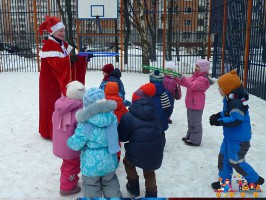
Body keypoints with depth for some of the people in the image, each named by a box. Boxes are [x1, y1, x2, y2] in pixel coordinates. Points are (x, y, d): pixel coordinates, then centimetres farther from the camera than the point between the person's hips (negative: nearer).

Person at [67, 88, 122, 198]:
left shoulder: (84, 124, -24)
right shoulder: (112, 117, -11)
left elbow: (76, 144, -15)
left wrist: (69, 141, 6)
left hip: (91, 164, -4)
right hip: (109, 162, 4)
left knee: (92, 190, 18)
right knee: (111, 186, 25)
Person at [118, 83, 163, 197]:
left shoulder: (128, 116, -7)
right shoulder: (155, 114, 6)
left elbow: (122, 137, -2)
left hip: (136, 153, -3)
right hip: (155, 153, 3)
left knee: (128, 162, 32)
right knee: (149, 172, 33)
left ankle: (134, 188, 39)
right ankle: (151, 194, 33)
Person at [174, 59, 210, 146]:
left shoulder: (203, 79, -18)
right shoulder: (195, 76, 13)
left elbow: (192, 86, -30)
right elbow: (186, 83, 14)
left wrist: (183, 78, -36)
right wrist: (177, 78, 3)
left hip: (196, 104, -10)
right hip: (191, 103, 10)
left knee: (195, 122, -2)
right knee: (191, 121, 21)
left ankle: (195, 140, 7)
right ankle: (190, 136, 35)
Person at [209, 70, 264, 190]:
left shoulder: (237, 103, -26)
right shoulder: (229, 100, 6)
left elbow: (236, 120, -33)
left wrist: (219, 121, -27)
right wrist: (219, 115, 1)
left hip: (239, 139, -10)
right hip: (230, 137, 10)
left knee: (235, 161, 2)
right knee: (223, 157, 15)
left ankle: (255, 180, 22)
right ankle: (224, 181, 29)